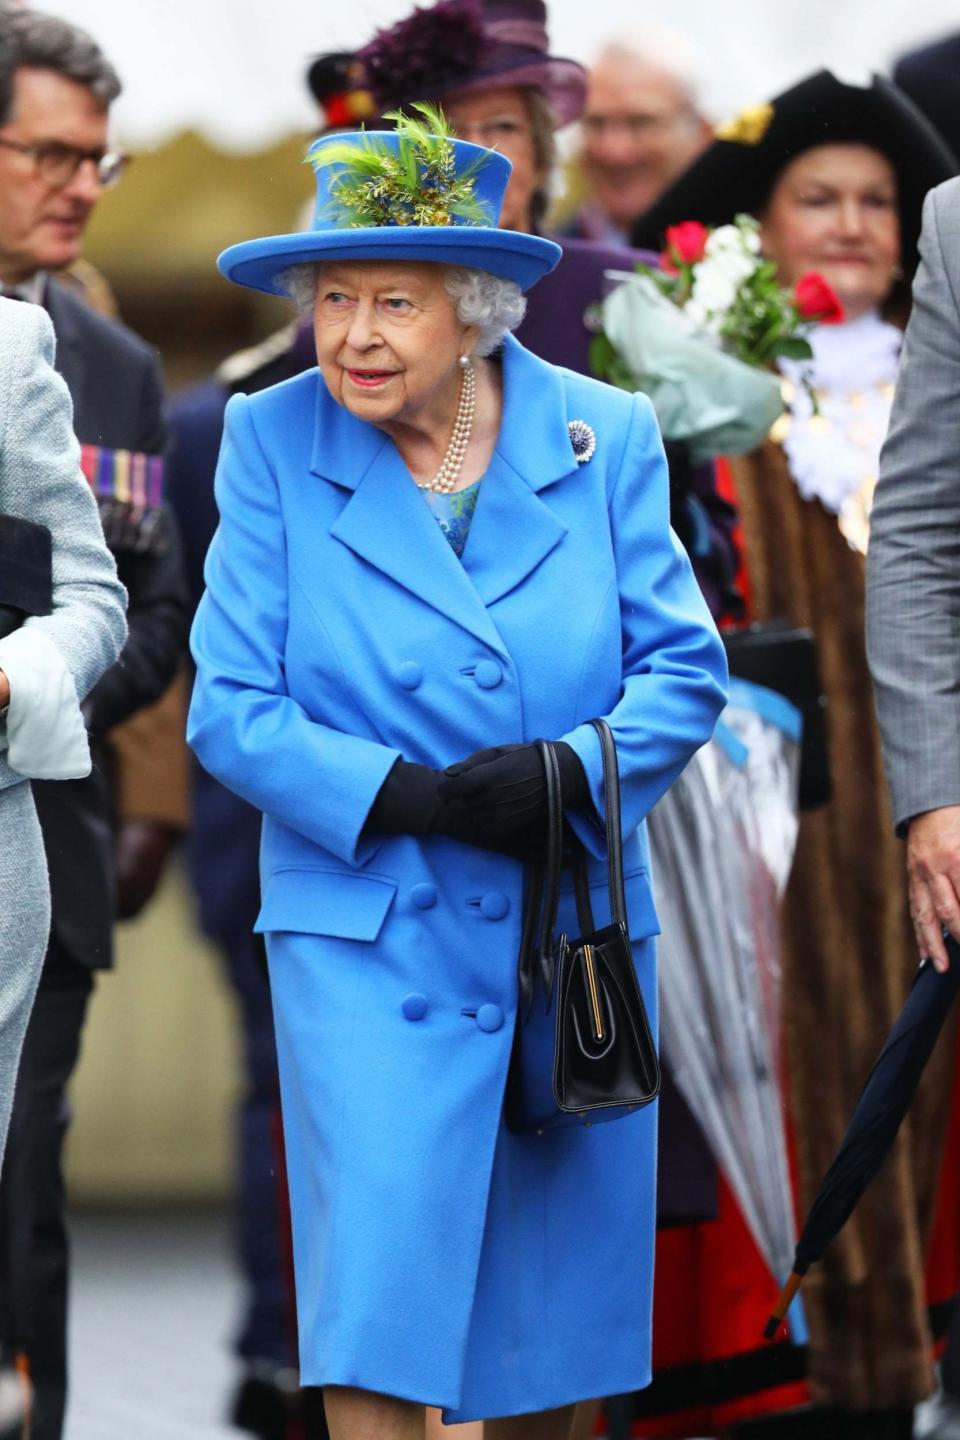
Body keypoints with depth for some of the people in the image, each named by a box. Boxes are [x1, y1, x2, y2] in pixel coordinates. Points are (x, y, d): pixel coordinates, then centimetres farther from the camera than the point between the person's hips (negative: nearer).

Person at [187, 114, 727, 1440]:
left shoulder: (602, 438, 1)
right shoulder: (272, 444, -3)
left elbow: (685, 666, 2)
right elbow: (233, 709, -5)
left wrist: (570, 772, -18)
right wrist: (415, 799, -18)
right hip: (366, 944, -2)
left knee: (554, 1303, 10)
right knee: (375, 1327, -10)